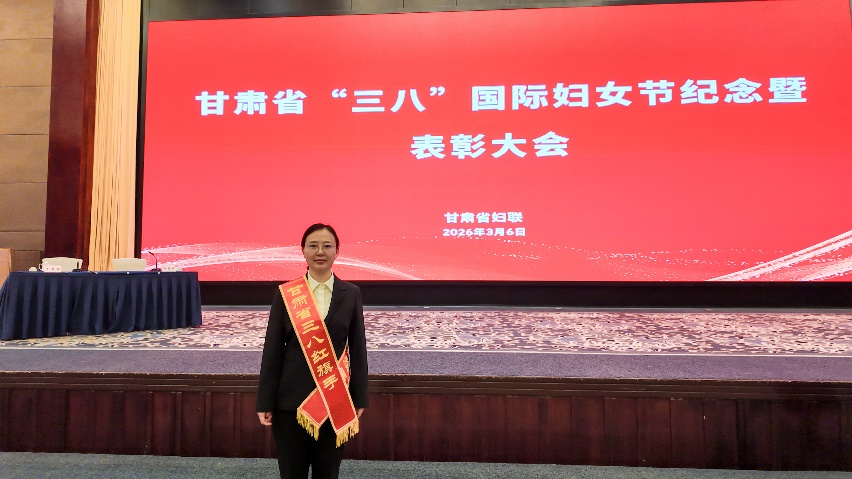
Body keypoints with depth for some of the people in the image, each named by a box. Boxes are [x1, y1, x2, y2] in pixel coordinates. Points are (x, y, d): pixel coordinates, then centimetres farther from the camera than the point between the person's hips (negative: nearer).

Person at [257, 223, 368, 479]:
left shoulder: (351, 294, 0)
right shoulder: (286, 294, -3)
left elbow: (357, 348, 2)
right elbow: (272, 350, -1)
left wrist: (359, 399, 2)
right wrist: (265, 402, -2)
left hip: (335, 400, 1)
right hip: (291, 399, -1)